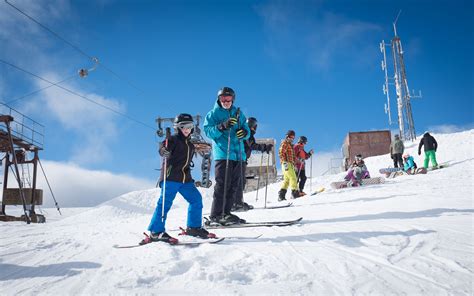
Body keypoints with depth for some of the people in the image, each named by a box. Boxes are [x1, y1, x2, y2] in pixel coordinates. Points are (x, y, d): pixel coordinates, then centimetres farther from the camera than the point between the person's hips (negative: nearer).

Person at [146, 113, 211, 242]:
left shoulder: (190, 145, 22)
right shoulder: (173, 139, -1)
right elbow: (162, 148, -20)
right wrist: (165, 151, -43)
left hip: (185, 179, 8)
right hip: (171, 177, -7)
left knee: (196, 199, 4)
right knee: (166, 202, -11)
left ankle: (194, 227, 17)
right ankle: (156, 231, -6)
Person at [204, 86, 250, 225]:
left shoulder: (238, 113, 19)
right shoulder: (213, 114, 5)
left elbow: (246, 129, 18)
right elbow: (208, 131, -7)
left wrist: (244, 132, -7)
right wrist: (222, 126, -24)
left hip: (238, 154, 6)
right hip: (222, 153, -6)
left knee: (235, 185, 7)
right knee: (223, 184, -11)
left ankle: (225, 213, 16)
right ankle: (216, 215, -7)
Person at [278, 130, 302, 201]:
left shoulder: (290, 145, 26)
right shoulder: (284, 143, -2)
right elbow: (281, 152, -14)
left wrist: (294, 165, 24)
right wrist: (284, 162, -24)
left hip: (290, 164, 9)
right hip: (287, 163, -9)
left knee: (287, 179, 6)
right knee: (292, 177, -13)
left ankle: (281, 195, 5)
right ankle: (295, 192, -15)